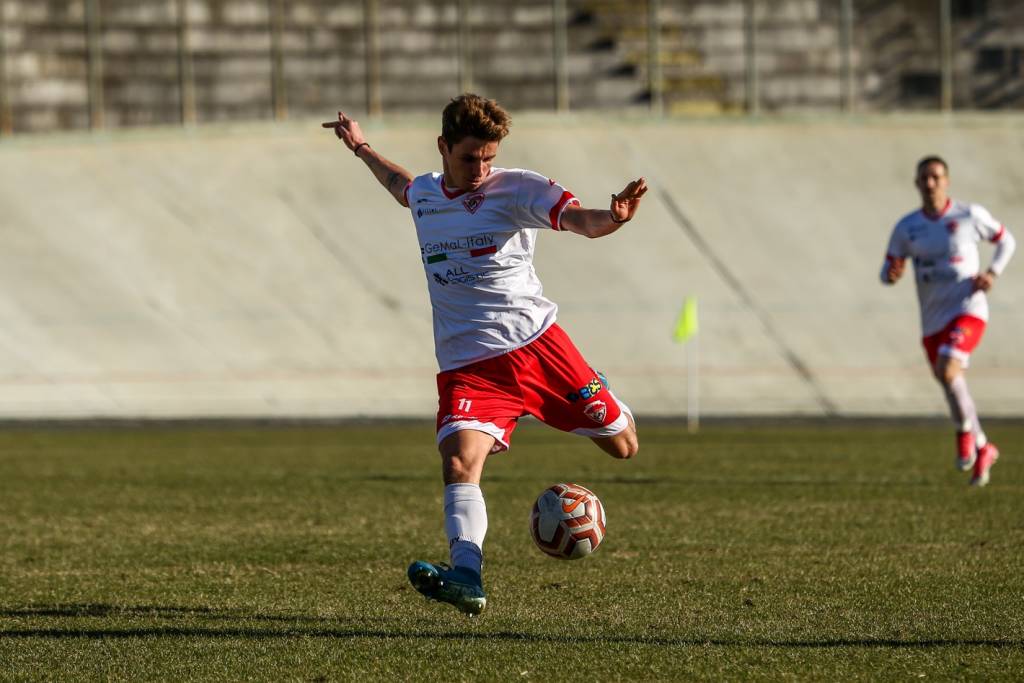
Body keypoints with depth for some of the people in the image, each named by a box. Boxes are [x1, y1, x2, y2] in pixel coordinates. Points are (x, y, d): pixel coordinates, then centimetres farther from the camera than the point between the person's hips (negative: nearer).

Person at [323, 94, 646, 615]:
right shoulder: (425, 194, 11)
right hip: (466, 363, 2)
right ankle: (466, 578, -36)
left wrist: (614, 216, -40)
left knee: (623, 446, 4)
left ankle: (606, 410, 42)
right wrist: (362, 150, 46)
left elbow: (582, 221, -19)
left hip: (535, 341, -2)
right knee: (459, 464, -24)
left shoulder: (516, 189, -4)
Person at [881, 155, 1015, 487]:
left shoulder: (969, 216, -4)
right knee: (953, 387, 10)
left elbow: (1006, 240, 10)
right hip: (933, 320, 4)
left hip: (968, 311, -4)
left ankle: (965, 432, -1)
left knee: (946, 371, -26)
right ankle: (983, 450, 32)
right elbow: (888, 270, 8)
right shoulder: (906, 227, 3)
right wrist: (891, 274, -17)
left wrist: (992, 273, -6)